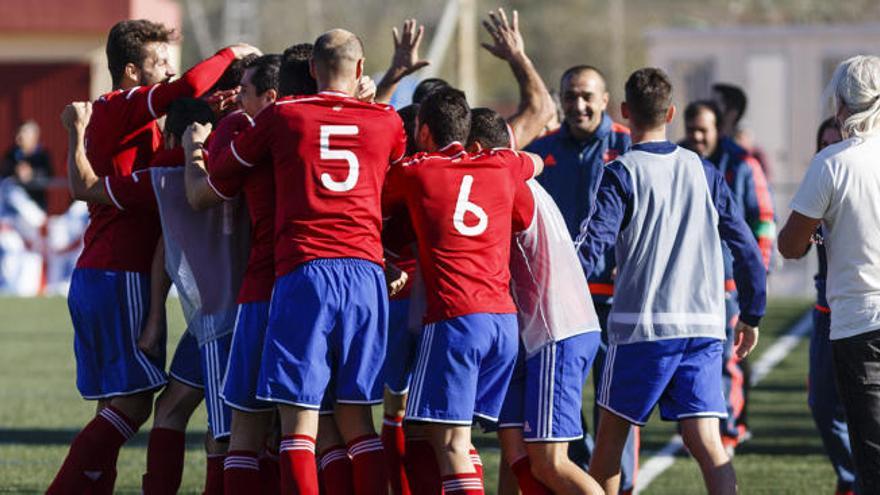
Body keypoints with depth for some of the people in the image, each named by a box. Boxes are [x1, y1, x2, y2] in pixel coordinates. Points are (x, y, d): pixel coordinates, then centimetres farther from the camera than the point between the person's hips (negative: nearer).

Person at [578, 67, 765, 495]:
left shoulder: (622, 173, -3)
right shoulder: (703, 172, 10)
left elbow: (592, 244, -15)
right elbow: (745, 247, 11)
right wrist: (751, 316, 20)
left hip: (642, 328, -3)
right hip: (704, 324, 3)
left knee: (611, 436, 12)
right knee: (706, 442, -3)